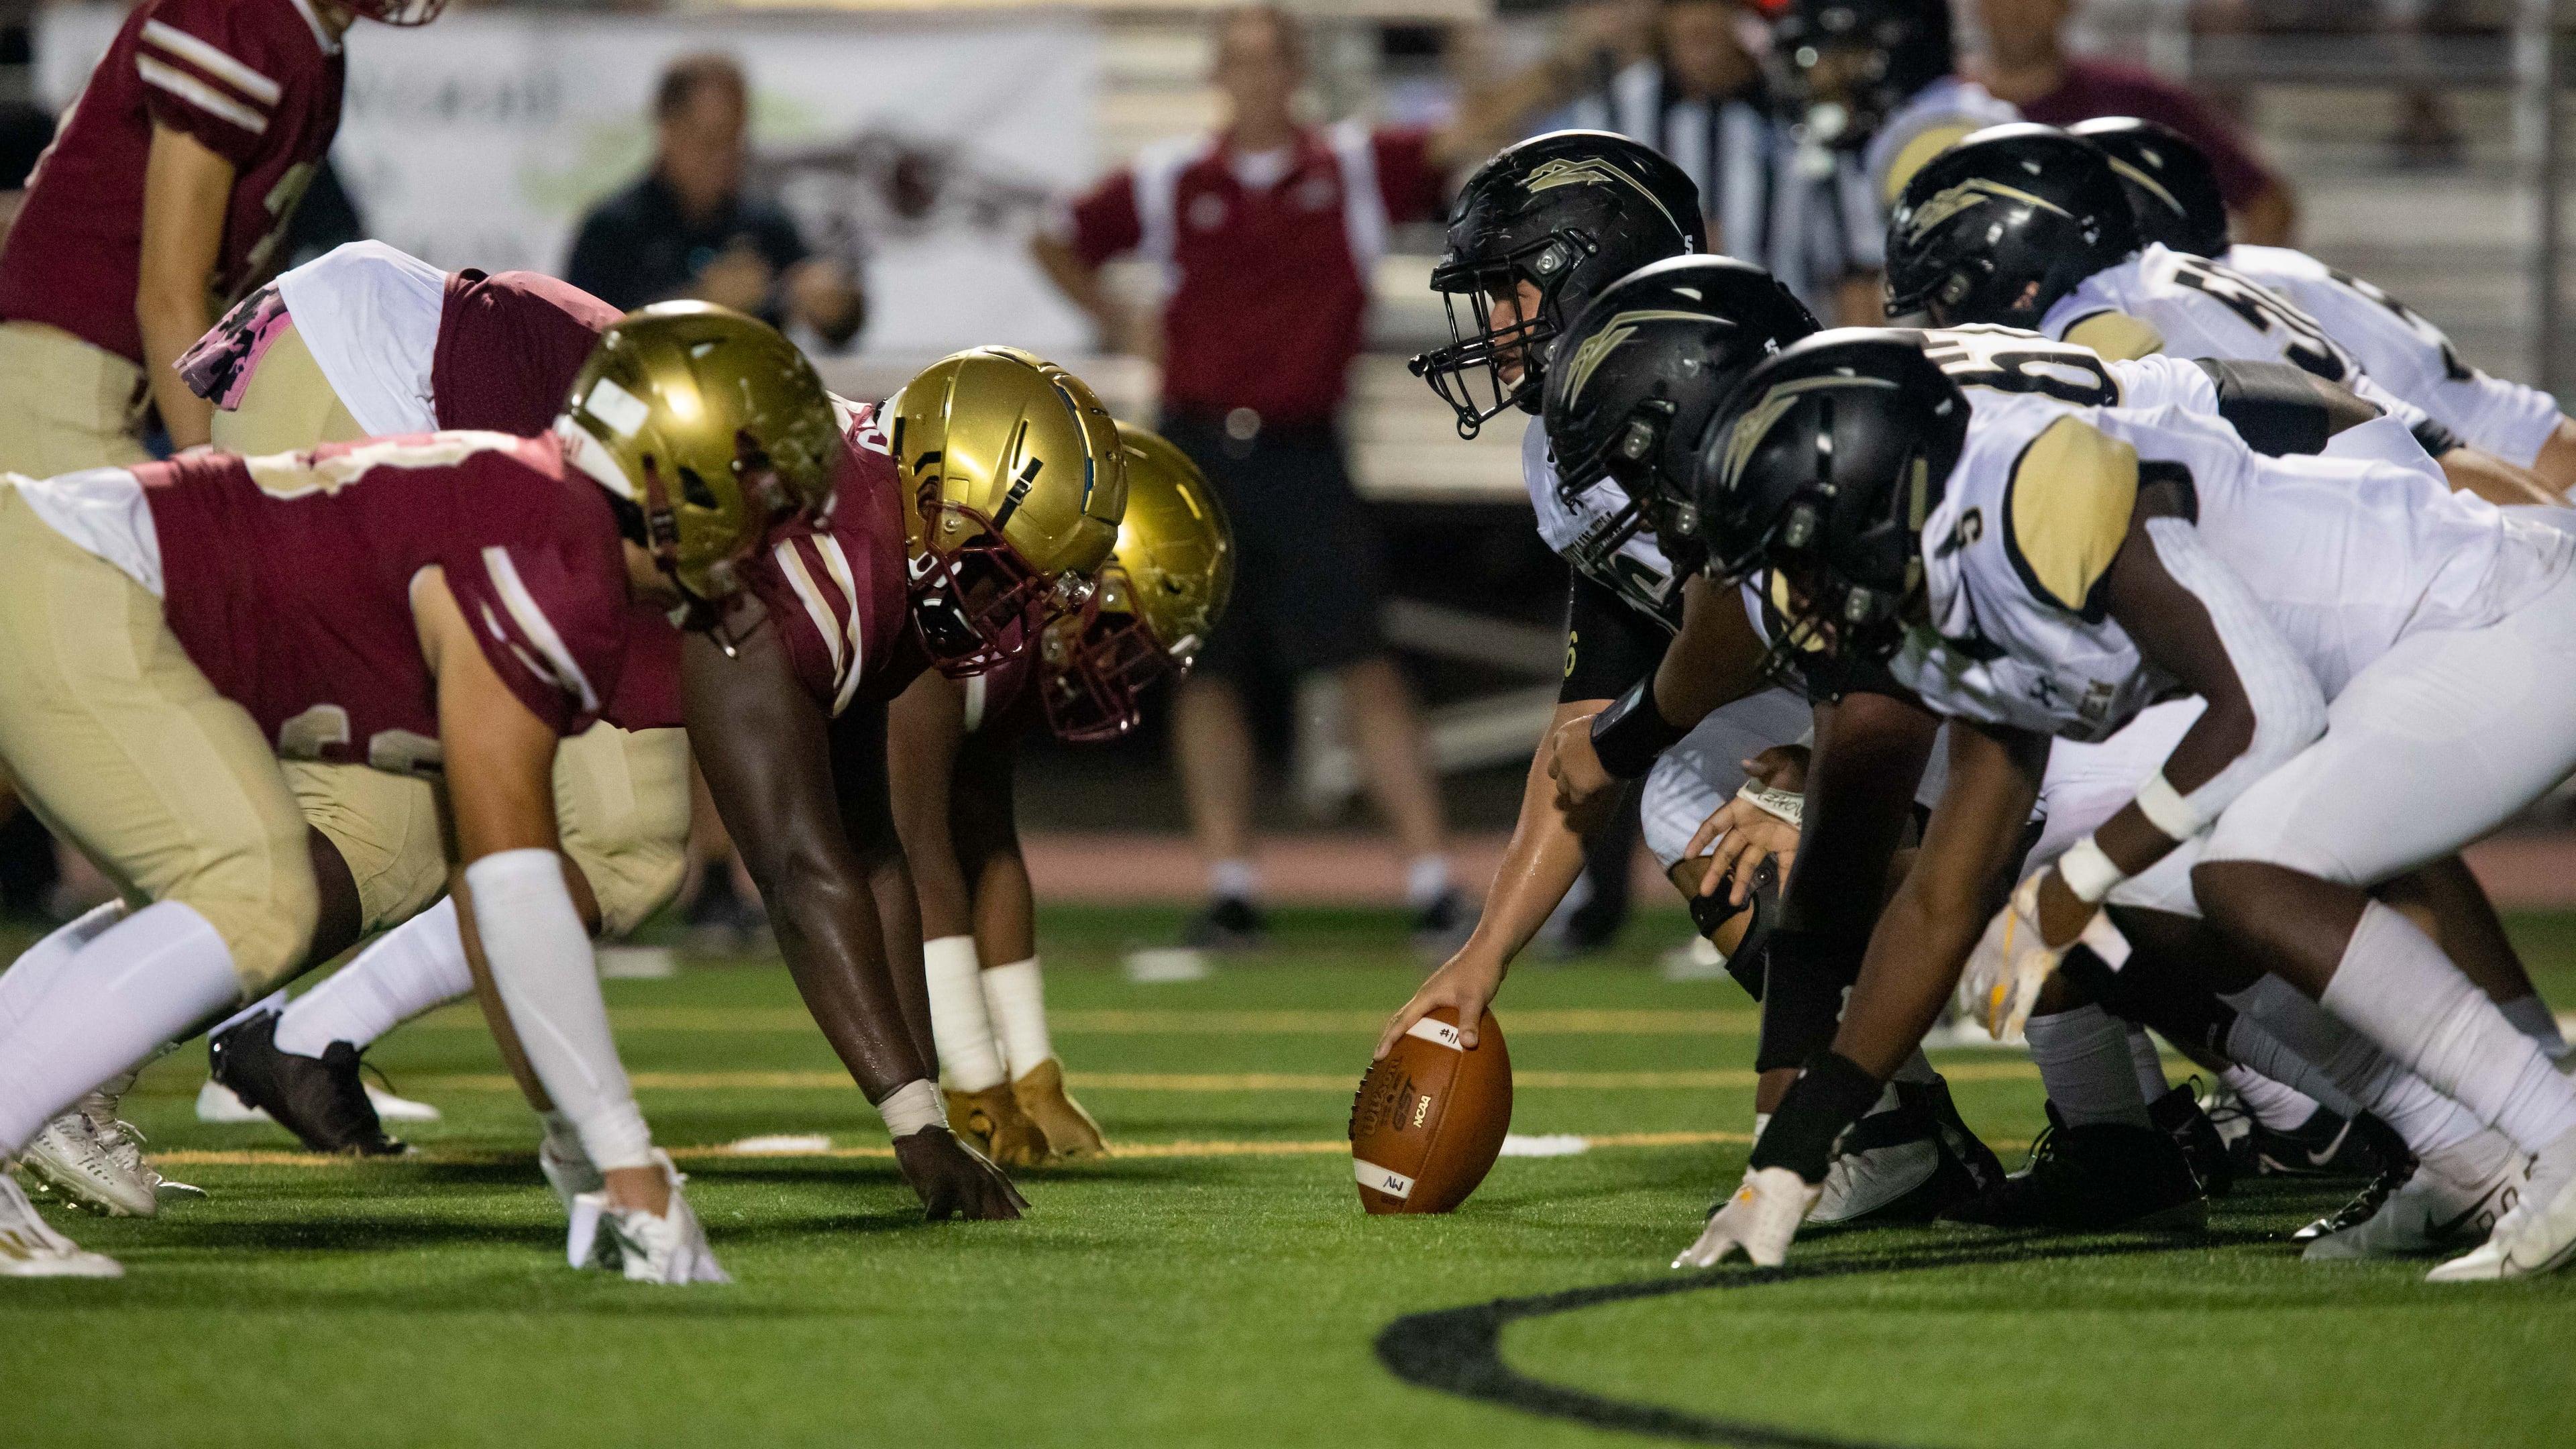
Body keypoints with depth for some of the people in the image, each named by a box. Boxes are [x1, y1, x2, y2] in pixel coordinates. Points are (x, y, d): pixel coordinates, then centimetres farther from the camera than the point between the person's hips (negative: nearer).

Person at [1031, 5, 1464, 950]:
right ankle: (1230, 892, 10)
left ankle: (1432, 885, -11)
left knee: (1363, 664, -9)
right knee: (1204, 673, 3)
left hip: (1303, 455, -2)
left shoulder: (1357, 167, 3)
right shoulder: (1171, 181, 6)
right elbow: (1057, 244, 18)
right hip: (1198, 448, 2)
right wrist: (1126, 330, 9)